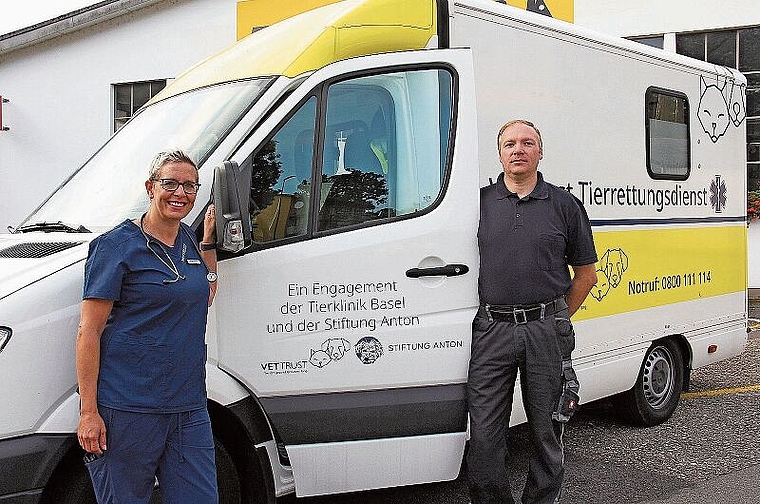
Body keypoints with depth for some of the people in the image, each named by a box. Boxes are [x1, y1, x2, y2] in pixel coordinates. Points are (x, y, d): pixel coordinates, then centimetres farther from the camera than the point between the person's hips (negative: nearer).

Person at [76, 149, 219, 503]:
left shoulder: (187, 240, 12)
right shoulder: (116, 245, -8)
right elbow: (89, 333, -10)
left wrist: (209, 240, 16)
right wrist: (88, 412, -14)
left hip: (189, 408, 6)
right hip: (128, 408, -6)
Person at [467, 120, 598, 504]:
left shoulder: (564, 204, 7)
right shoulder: (480, 202, 7)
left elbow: (585, 274, 12)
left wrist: (557, 319, 8)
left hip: (545, 331, 0)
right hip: (491, 330, 0)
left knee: (545, 429, 9)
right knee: (483, 433, -1)